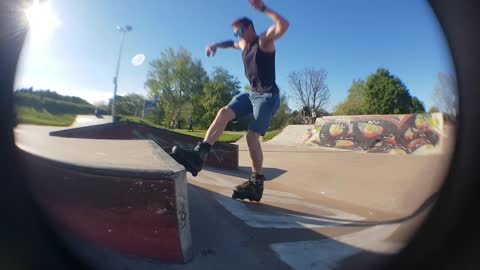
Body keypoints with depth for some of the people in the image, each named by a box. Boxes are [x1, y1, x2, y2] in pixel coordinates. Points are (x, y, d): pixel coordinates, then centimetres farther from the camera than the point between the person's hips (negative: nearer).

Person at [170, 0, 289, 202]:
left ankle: (257, 184, -6)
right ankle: (199, 155, -21)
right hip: (251, 93, 7)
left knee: (252, 135, -17)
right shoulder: (243, 45, 16)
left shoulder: (264, 40, -6)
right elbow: (232, 44, 40)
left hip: (268, 96, -7)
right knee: (224, 113, -14)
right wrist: (216, 45, 25)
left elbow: (284, 25, -26)